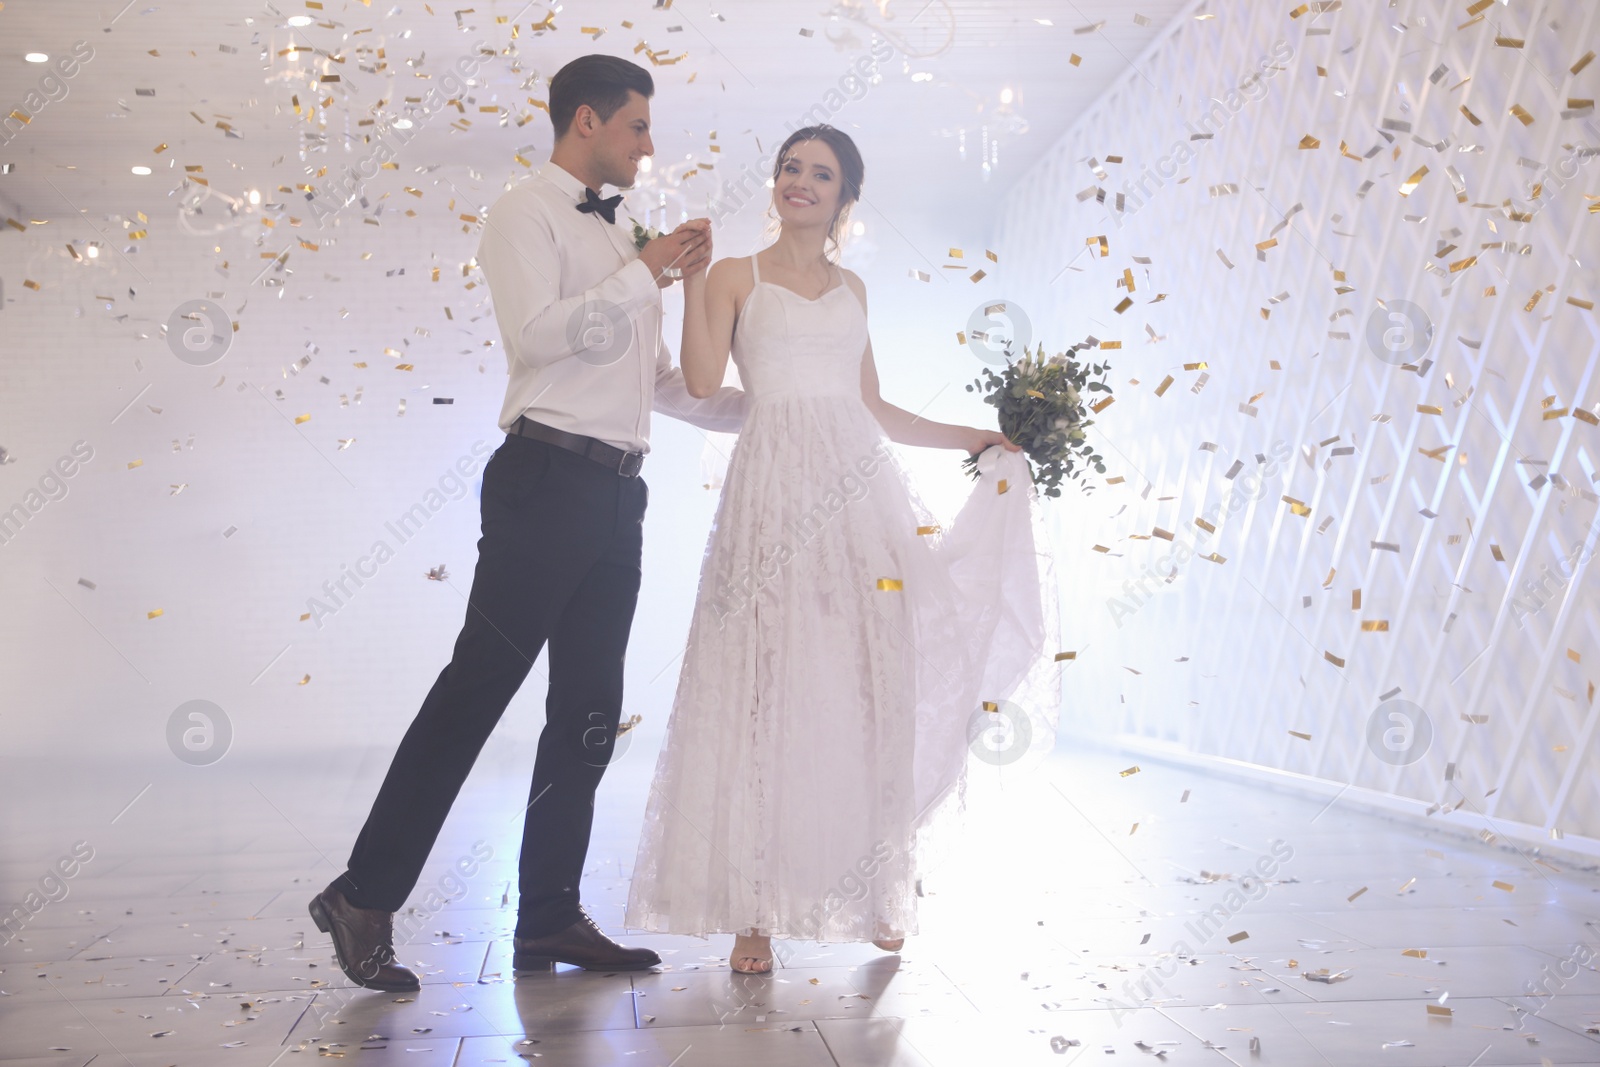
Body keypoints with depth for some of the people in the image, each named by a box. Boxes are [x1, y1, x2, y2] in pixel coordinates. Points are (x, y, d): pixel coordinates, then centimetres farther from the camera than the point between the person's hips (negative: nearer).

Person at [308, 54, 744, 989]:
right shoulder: (528, 216, 1)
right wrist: (646, 274, -11)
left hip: (617, 492, 8)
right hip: (549, 477, -8)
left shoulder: (616, 239, 26)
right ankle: (365, 897, 2)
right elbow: (537, 333, -17)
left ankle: (550, 918, 15)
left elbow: (655, 380, 28)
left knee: (590, 712, 7)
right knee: (478, 686, -8)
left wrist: (760, 410, 24)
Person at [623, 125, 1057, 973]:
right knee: (765, 688, -7)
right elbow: (701, 380, -5)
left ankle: (873, 893, 12)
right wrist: (691, 277, -6)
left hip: (861, 492, 3)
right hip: (774, 494, -3)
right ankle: (754, 909, -2)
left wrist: (978, 440, 24)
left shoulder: (851, 289, 20)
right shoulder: (738, 276, 10)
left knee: (866, 690, 0)